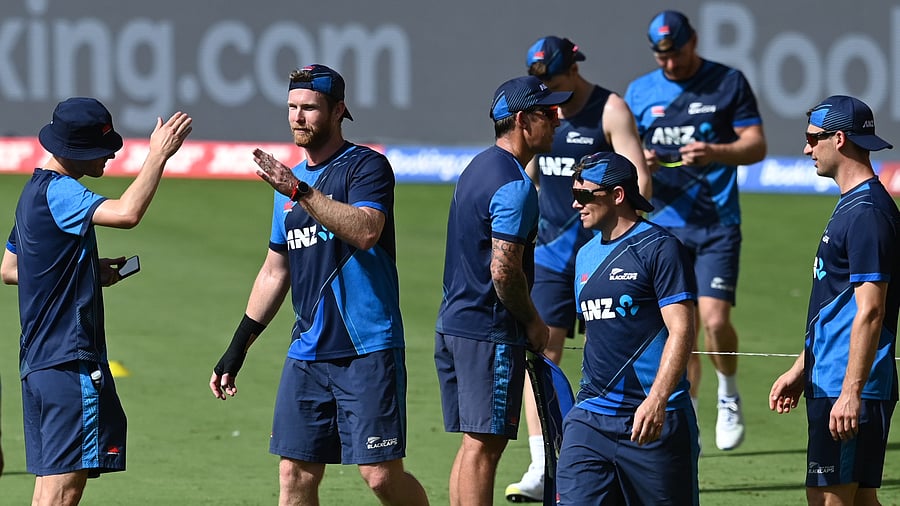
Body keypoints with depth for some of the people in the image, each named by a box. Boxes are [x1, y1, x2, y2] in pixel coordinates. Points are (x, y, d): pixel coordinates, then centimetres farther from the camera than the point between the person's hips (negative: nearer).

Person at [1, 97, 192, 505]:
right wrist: (158, 155, -21)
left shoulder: (35, 190, 18)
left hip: (37, 361, 10)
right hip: (70, 362, -10)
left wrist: (91, 272, 20)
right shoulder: (59, 192, -14)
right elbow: (127, 213, -32)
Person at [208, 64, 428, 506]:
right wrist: (236, 350, 21)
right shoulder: (290, 181, 17)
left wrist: (299, 191, -26)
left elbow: (365, 231, -24)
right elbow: (274, 273, 24)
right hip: (307, 354, 7)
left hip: (368, 352, -7)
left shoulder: (366, 167, -4)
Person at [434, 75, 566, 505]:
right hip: (490, 332, -10)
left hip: (454, 322, 10)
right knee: (484, 445, -8)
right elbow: (504, 269, -22)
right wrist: (533, 322, -7)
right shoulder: (514, 185, -16)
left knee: (473, 445, 13)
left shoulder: (479, 167, 15)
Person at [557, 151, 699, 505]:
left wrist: (656, 400, -24)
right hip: (591, 418, 6)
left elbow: (681, 331, -14)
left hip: (654, 420, -6)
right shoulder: (586, 256, 17)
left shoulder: (660, 248, -7)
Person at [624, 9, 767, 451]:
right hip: (665, 227, 3)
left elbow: (756, 145, -2)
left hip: (718, 224, -3)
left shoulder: (729, 83, 1)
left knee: (714, 319, -15)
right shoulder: (639, 92, 10)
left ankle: (729, 395, 12)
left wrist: (714, 153, -20)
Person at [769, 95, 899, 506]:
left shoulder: (867, 213, -16)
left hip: (848, 393, -10)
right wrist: (800, 370, 27)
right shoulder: (850, 206, 17)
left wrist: (851, 393, -24)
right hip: (828, 384, 10)